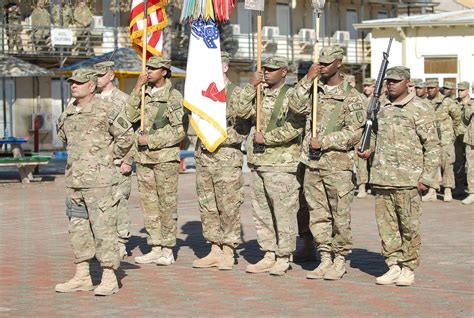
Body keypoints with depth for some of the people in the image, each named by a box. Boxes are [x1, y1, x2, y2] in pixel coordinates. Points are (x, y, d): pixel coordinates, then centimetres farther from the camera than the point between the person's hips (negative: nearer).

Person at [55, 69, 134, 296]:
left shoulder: (105, 111, -9)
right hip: (73, 181, 7)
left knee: (103, 228, -6)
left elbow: (126, 136, -5)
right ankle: (82, 276, 19)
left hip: (99, 180, -7)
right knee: (78, 229, 11)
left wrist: (110, 156, 0)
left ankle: (109, 278, -2)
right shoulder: (67, 114, 11)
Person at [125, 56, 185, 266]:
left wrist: (150, 140, -13)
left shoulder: (174, 97, -5)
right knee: (149, 204, 7)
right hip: (143, 158, 6)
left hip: (166, 157, -6)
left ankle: (168, 250, 4)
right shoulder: (144, 95, 12)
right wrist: (137, 89, -5)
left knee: (167, 204, -1)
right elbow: (130, 117, 0)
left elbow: (179, 131, -11)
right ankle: (155, 248, 14)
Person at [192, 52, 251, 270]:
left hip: (227, 156, -6)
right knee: (208, 207, 8)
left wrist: (219, 139, -12)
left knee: (228, 207, -4)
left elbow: (243, 128, -6)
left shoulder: (235, 94, -4)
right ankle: (215, 250, 16)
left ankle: (228, 252, 3)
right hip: (203, 156, 6)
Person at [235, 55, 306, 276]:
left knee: (283, 212, -4)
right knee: (261, 212, 10)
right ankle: (269, 255, 17)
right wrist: (251, 86, -2)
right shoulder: (260, 94, 15)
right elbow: (242, 112, 4)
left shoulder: (291, 96, -6)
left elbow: (294, 127, -16)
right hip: (258, 163, 7)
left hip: (281, 164, -7)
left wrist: (265, 138, -12)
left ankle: (283, 258, 2)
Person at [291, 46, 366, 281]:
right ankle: (325, 259, 17)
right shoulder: (314, 90, 11)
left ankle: (340, 261, 12)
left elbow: (353, 132, -10)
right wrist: (307, 79, -6)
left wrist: (323, 142, -14)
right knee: (317, 215, 9)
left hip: (338, 165, -5)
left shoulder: (352, 97, -4)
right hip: (312, 164, 5)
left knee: (340, 215, 1)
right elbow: (296, 108, -3)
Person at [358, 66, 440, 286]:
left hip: (408, 179, -6)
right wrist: (369, 150, 8)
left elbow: (432, 145, -6)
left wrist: (427, 177, -11)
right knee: (386, 225, 6)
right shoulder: (382, 108, 14)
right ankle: (394, 266, 15)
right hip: (381, 178, 6)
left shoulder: (420, 109, -4)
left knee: (409, 226, 0)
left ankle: (408, 269, 10)